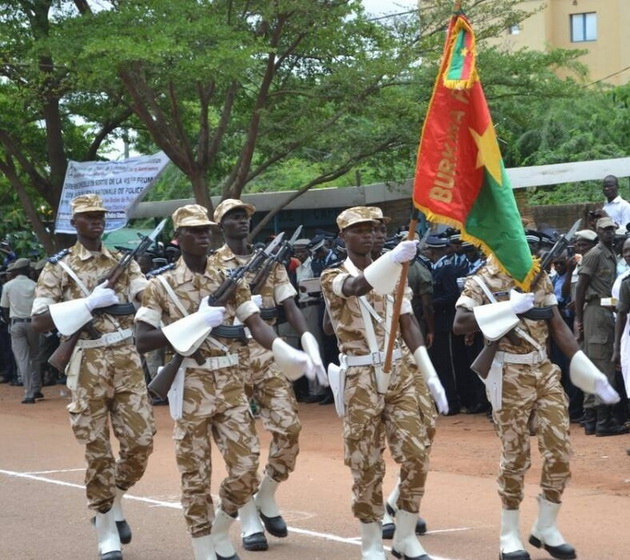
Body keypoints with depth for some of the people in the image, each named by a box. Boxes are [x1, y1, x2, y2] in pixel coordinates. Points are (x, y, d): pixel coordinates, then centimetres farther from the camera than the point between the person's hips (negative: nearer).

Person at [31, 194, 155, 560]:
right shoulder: (59, 267, -1)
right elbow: (39, 322, -9)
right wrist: (89, 304, -18)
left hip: (127, 360, 3)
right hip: (88, 364, -3)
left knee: (141, 441, 1)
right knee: (98, 450, 0)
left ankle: (115, 503, 27)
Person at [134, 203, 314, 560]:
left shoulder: (230, 278, 8)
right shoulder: (162, 284, -2)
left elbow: (256, 324, -1)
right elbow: (142, 341, -9)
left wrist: (289, 354, -19)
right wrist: (194, 323, -18)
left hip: (232, 385, 3)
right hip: (191, 388, -3)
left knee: (247, 469, 1)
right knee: (196, 476, 2)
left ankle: (220, 531, 25)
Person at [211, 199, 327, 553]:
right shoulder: (211, 265, 0)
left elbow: (291, 309, 3)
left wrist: (314, 353, -8)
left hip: (268, 354, 4)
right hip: (231, 357, -4)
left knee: (289, 427, -7)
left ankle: (266, 498, 15)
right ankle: (250, 522, 3)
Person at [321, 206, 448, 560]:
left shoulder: (392, 274, 11)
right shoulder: (334, 277, -4)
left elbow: (409, 325, 9)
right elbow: (357, 287, -29)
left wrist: (432, 376, 1)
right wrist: (396, 256, -46)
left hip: (399, 374, 4)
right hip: (361, 381, -4)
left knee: (416, 455, 0)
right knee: (367, 465, 0)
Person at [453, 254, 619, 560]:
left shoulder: (539, 276, 9)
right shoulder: (481, 281, -7)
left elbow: (558, 326, 9)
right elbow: (459, 323, -21)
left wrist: (591, 374, 1)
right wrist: (509, 307, -25)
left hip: (545, 371, 5)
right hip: (510, 377, -5)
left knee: (560, 451, 2)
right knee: (515, 455, 0)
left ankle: (546, 528, 17)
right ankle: (509, 535, 13)